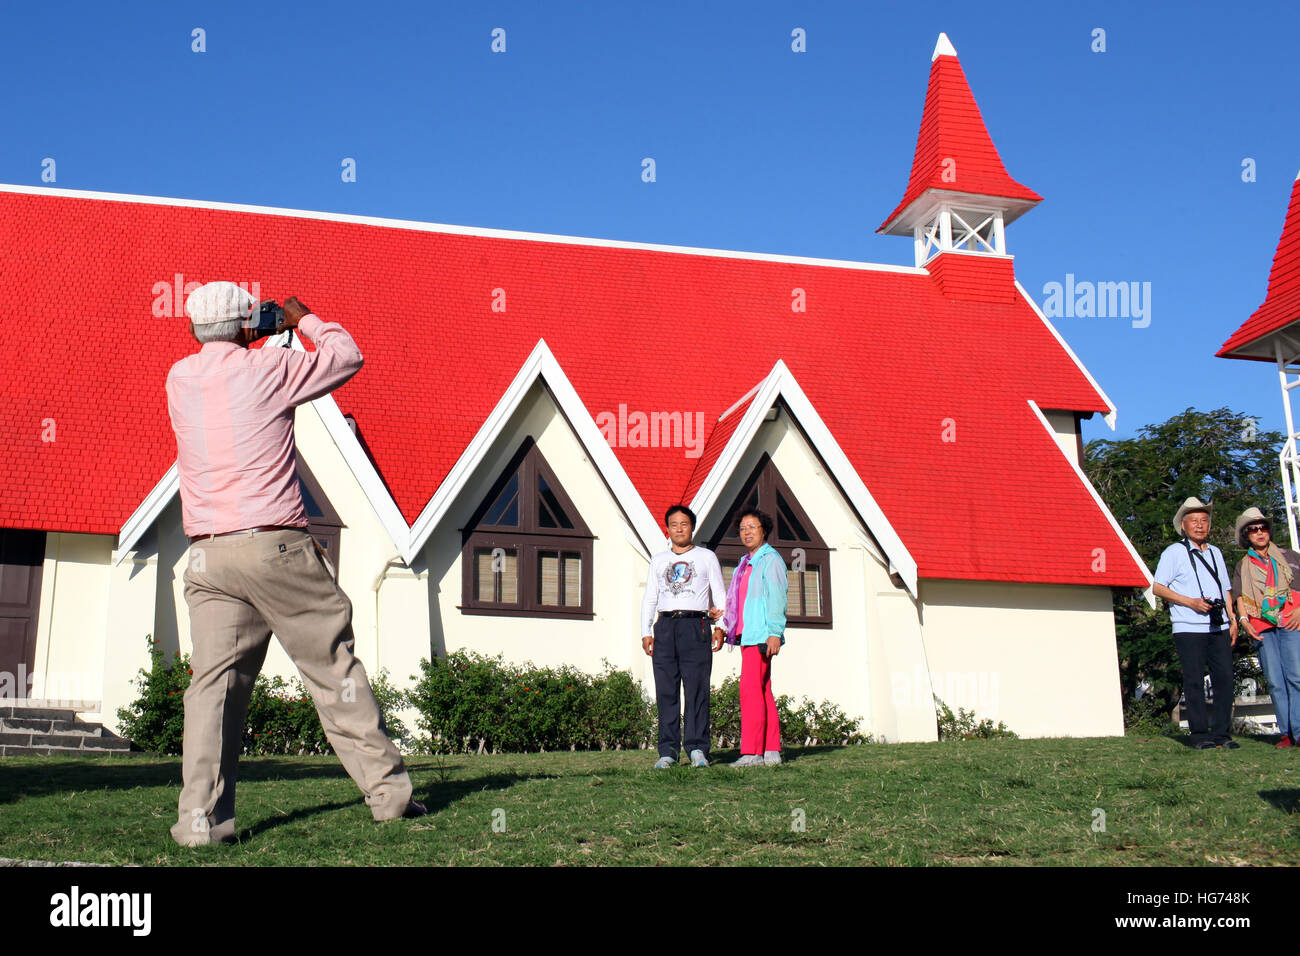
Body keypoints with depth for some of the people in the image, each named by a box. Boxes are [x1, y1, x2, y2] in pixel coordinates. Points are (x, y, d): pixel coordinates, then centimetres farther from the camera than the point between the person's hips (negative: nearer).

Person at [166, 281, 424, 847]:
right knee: (334, 669, 4)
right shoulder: (267, 369, -2)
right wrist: (304, 321, 24)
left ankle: (201, 818, -7)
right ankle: (387, 791, 10)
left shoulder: (179, 379, 11)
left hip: (207, 555, 4)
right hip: (275, 545, -4)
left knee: (214, 683, 2)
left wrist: (238, 346, 35)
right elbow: (347, 355, 12)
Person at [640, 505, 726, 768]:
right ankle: (668, 751, 1)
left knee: (697, 689, -8)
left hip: (695, 625, -2)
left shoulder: (707, 557, 13)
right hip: (665, 627, 2)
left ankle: (697, 749, -4)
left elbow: (719, 594, 9)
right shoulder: (658, 560, 21)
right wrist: (646, 632, 8)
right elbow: (649, 598, 19)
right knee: (666, 691, -1)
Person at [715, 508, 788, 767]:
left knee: (751, 689, -14)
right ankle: (772, 751, 10)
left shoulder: (771, 560, -4)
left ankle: (751, 752, -15)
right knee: (762, 692, 8)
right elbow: (734, 601, 25)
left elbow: (777, 598, -12)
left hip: (761, 635, -9)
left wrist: (774, 633, -20)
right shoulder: (745, 563, 22)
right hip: (746, 635, 9)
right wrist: (723, 628, 13)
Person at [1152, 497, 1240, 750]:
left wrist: (1232, 619, 12)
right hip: (1189, 628, -5)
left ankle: (1222, 733, 7)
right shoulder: (1174, 553, 2)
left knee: (1224, 677, 0)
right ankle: (1200, 735, 2)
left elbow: (1226, 590, 24)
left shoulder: (1215, 553, 20)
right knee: (1194, 681, -4)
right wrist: (1191, 602, -11)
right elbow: (1158, 587, -3)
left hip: (1219, 627, 5)